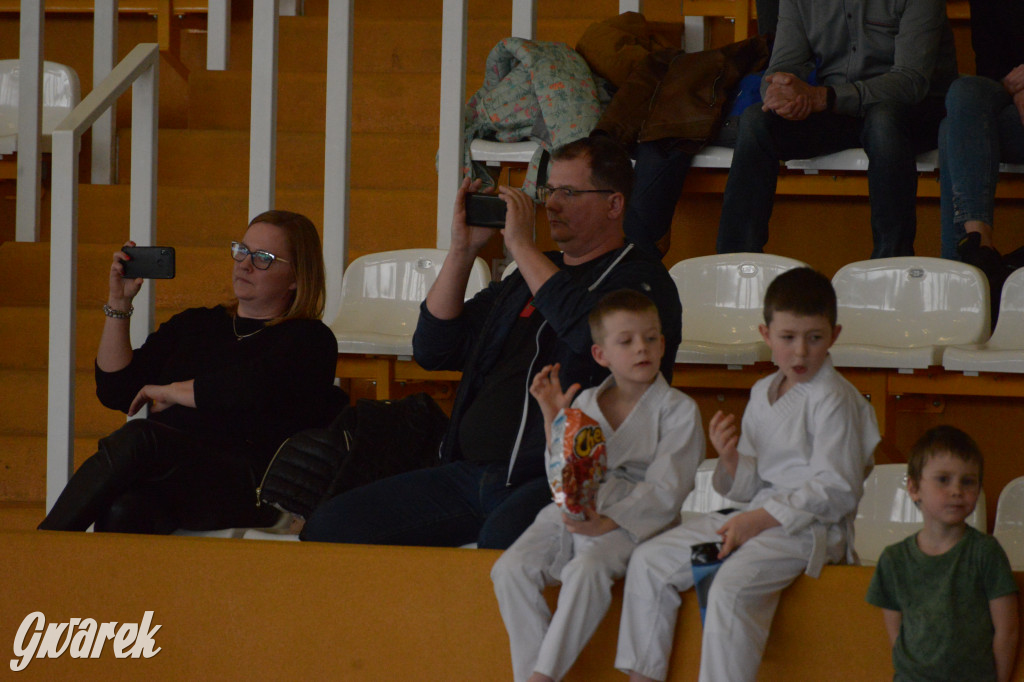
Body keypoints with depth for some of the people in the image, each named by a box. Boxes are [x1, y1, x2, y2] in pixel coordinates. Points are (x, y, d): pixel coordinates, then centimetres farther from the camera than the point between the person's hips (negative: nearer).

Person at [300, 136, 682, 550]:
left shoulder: (642, 279, 2)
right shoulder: (524, 280, 25)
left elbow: (594, 333, -22)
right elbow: (433, 350, 21)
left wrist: (522, 247, -12)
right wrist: (462, 250, 10)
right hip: (471, 475, 8)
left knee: (502, 540, -42)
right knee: (330, 525, -6)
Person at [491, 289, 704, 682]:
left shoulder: (677, 410, 1)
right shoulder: (585, 404, 16)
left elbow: (664, 490, -9)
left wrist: (608, 524, -24)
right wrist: (553, 419, 1)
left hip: (631, 519, -5)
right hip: (571, 512, 5)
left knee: (586, 570, -35)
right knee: (511, 569, -19)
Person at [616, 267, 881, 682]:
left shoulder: (834, 401, -10)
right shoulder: (763, 394, 14)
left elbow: (837, 491, -15)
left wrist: (761, 519, -18)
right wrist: (731, 458, -5)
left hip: (812, 525, -9)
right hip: (761, 517, 9)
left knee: (731, 588, -33)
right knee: (649, 562, 3)